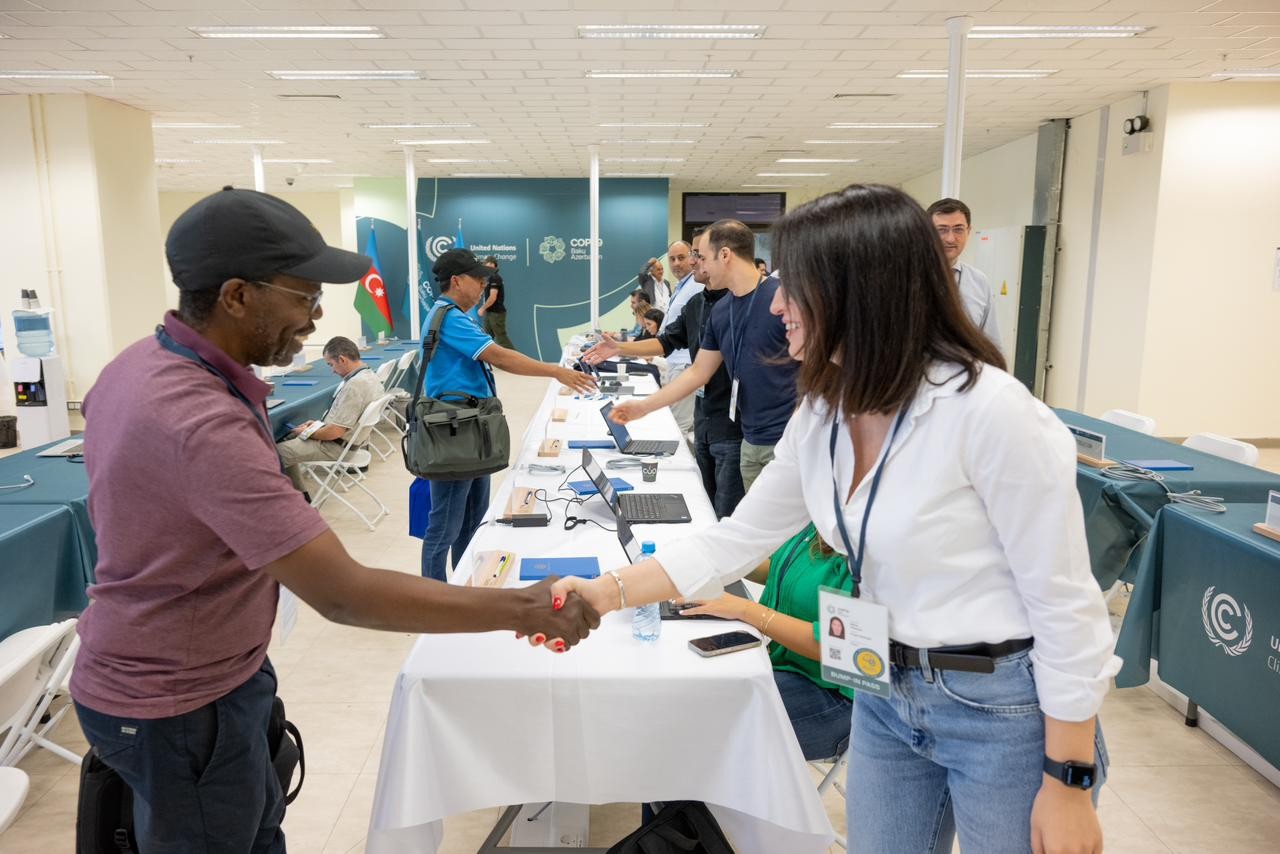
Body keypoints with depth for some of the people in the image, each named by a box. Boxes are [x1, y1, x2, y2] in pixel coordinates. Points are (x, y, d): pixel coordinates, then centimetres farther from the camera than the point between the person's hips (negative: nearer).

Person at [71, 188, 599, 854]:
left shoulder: (138, 364, -3)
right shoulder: (202, 423, -35)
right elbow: (342, 594, -38)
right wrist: (524, 610, -31)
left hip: (152, 670, 9)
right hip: (179, 704, -9)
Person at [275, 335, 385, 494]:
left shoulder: (354, 385, -28)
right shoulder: (370, 375, 3)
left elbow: (334, 432, -25)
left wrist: (307, 432, -7)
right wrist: (318, 423, 11)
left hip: (337, 446, -10)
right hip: (349, 438, 10)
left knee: (278, 452, -10)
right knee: (290, 437, 20)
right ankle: (299, 492, 21)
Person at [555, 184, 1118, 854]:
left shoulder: (991, 410, -24)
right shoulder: (821, 416, -2)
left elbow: (1065, 606, -18)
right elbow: (735, 539, 3)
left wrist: (1068, 784, -13)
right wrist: (608, 592, -4)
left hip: (1005, 711, -6)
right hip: (888, 697, 7)